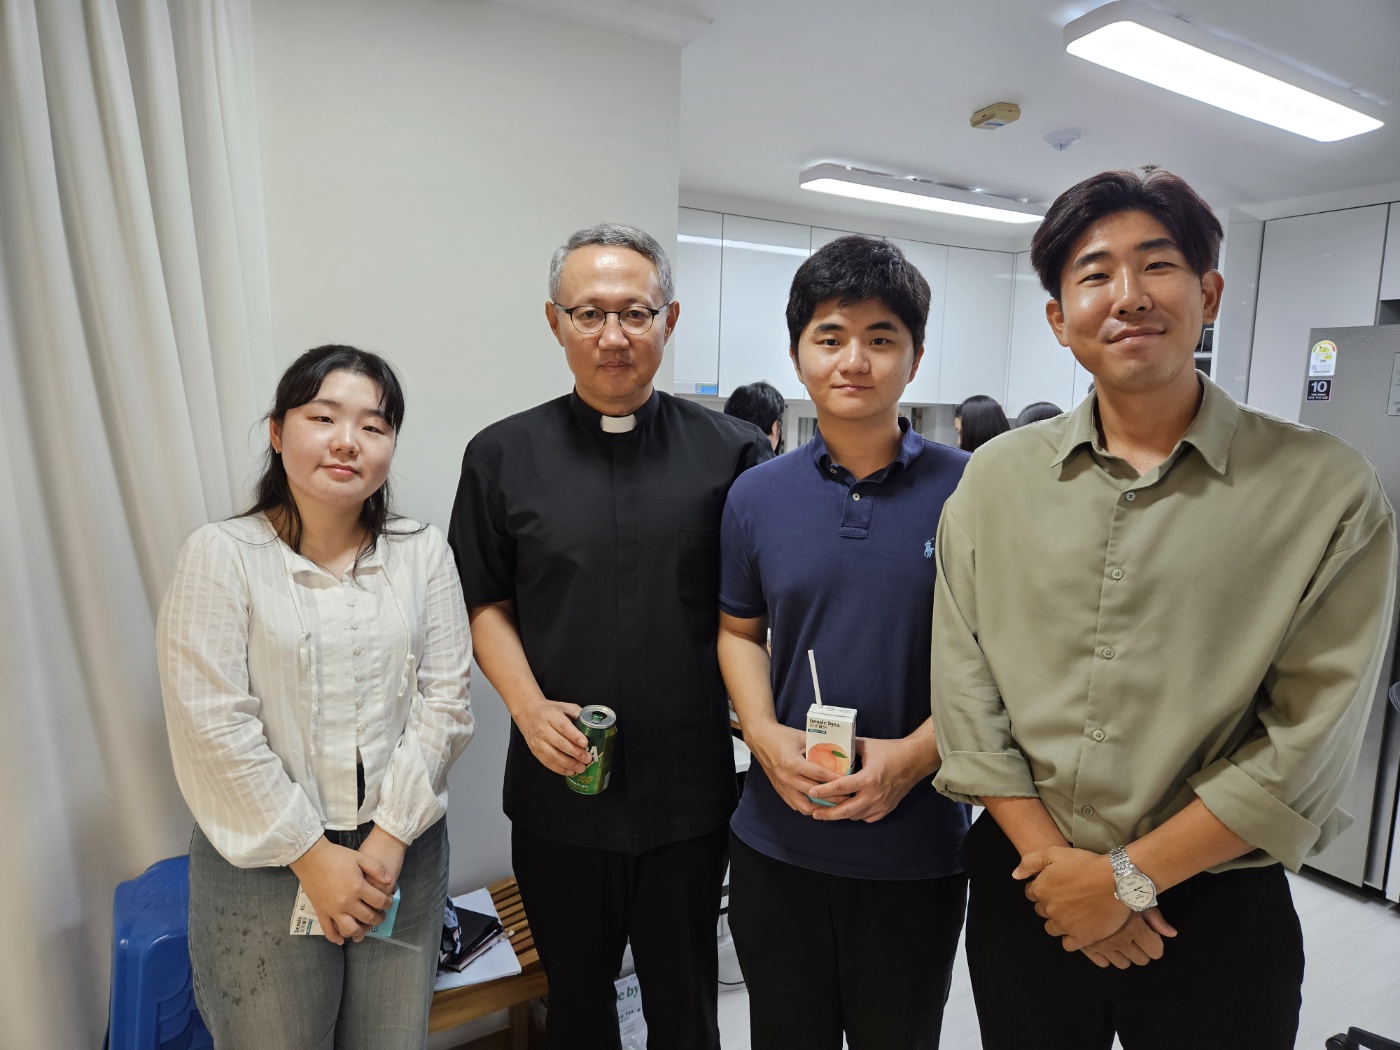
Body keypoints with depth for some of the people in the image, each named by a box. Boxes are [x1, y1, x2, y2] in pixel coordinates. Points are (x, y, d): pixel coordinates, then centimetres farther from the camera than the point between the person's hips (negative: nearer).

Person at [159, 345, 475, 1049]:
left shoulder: (423, 553, 0)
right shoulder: (221, 555, -7)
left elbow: (444, 701, -3)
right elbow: (213, 727, -12)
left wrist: (389, 838, -9)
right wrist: (313, 854, -11)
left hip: (403, 853, 3)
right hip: (266, 860, -2)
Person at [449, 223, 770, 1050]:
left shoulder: (731, 452, -5)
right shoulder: (504, 455, -1)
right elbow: (486, 603, 4)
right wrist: (528, 706, -10)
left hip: (689, 788, -1)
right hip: (558, 788, 1)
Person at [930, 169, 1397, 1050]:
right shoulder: (995, 480, -3)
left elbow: (1308, 745, -12)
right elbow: (965, 690, -5)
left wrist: (1127, 877, -12)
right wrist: (1054, 860, -10)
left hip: (1218, 910, -1)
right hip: (1023, 889, 2)